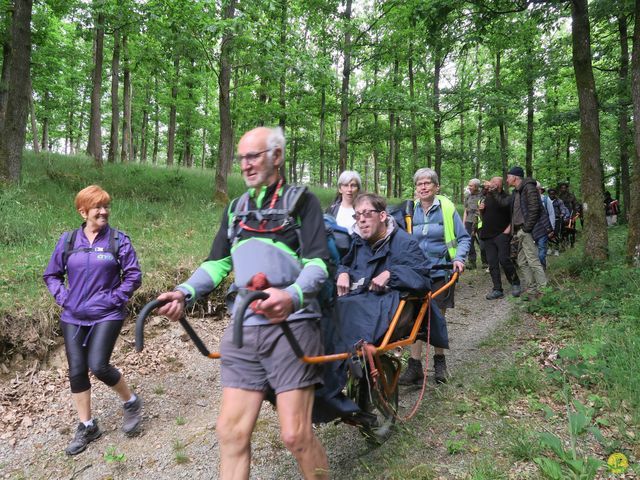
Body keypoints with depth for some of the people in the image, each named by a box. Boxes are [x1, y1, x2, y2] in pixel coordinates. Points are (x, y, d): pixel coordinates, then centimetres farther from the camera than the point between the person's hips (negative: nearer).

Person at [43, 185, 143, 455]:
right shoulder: (68, 241, 3)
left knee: (98, 366, -13)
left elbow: (133, 275, -4)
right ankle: (86, 426, 24)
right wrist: (62, 298, 0)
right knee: (76, 371, 6)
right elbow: (51, 275, 13)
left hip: (107, 316, -4)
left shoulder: (118, 240, -5)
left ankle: (131, 402, 15)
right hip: (73, 318, 4)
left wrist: (115, 299, -10)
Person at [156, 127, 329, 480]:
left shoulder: (301, 201, 2)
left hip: (291, 326, -5)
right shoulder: (235, 209, 19)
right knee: (230, 430, 5)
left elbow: (317, 262, -9)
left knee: (295, 434, -5)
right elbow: (217, 262, 16)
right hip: (244, 330, 5)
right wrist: (185, 292, -3)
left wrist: (292, 296, -29)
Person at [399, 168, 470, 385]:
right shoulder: (411, 211, 3)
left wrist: (458, 258, -15)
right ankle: (414, 366, 7)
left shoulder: (447, 208, -4)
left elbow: (464, 238, 1)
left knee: (438, 318, 10)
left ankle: (439, 361, 30)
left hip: (441, 272, -1)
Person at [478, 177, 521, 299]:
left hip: (501, 234, -6)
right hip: (487, 235, 6)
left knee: (504, 259, -14)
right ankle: (497, 290, 9)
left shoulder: (506, 197, -5)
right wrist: (481, 210, 7)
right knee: (492, 263, 4)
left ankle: (515, 284, 7)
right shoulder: (487, 198, 16)